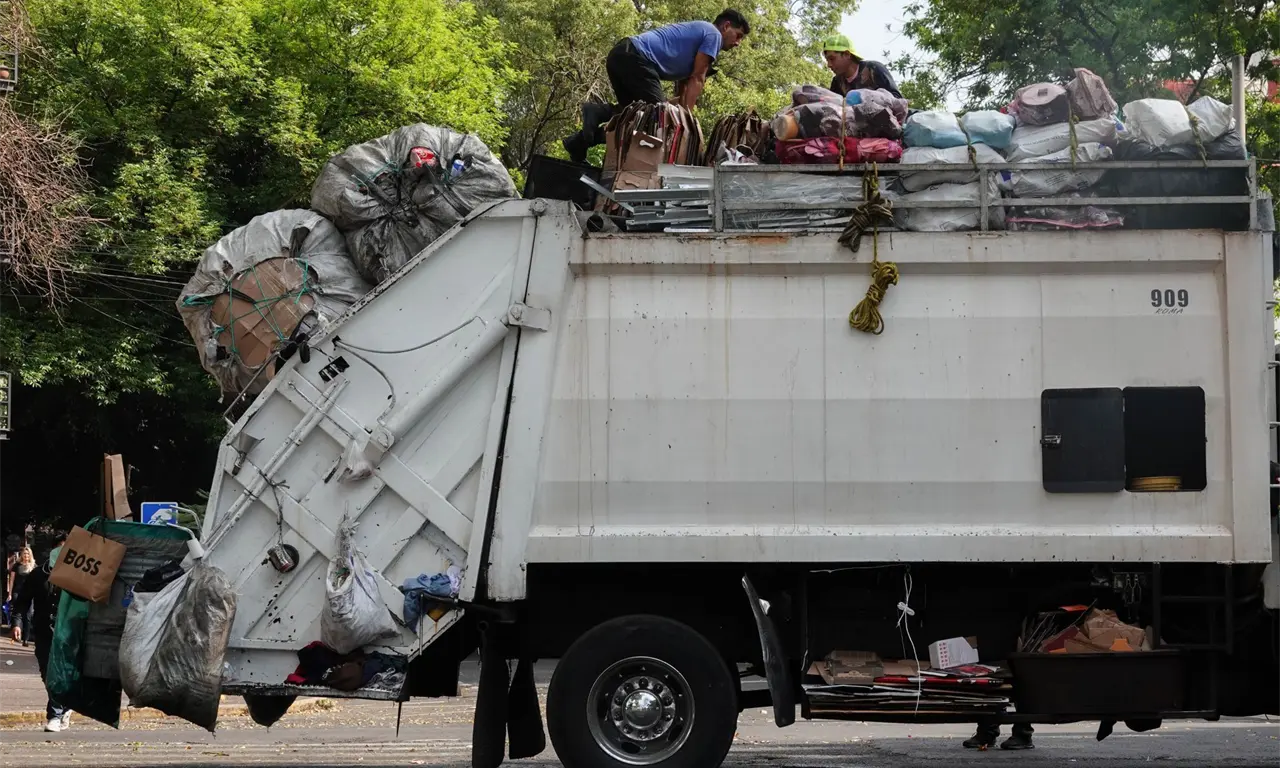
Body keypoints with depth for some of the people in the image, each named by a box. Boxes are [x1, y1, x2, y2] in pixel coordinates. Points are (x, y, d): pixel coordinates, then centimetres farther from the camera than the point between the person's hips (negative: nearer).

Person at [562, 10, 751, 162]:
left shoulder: (695, 34, 33)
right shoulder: (713, 34, 5)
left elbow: (684, 83, 27)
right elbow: (697, 79, -2)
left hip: (619, 54, 10)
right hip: (636, 57, -10)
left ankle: (579, 143, 5)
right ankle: (600, 113, -23)